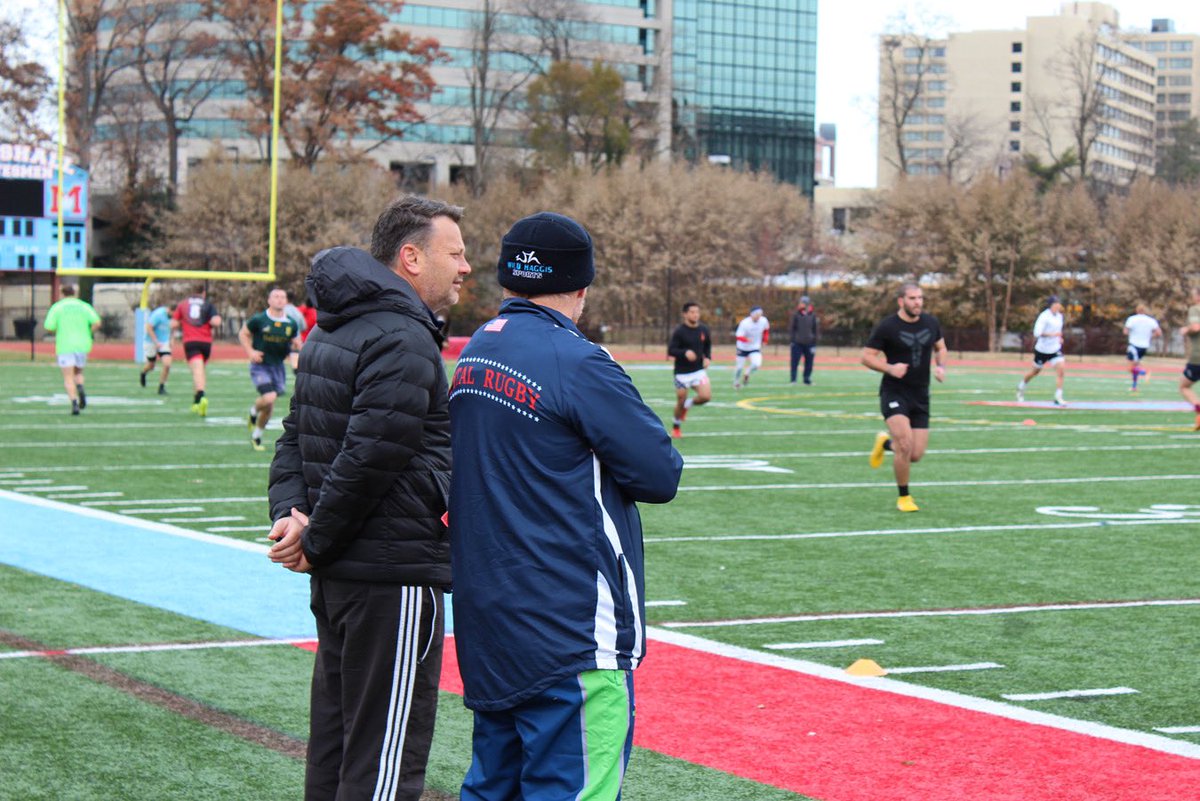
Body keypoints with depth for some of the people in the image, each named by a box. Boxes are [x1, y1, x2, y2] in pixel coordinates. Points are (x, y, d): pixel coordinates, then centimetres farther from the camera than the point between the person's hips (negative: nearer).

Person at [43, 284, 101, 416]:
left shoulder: (57, 307, 1)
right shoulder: (84, 306, 6)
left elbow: (49, 327, -7)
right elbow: (97, 322, -6)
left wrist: (57, 332, 14)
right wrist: (90, 333, 12)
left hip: (65, 347, -2)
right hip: (82, 345, 2)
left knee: (68, 378, -2)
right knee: (78, 373, 21)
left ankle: (74, 402, -22)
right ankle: (80, 390, -10)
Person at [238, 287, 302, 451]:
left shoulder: (291, 324, 1)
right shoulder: (258, 320, -8)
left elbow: (296, 343, 15)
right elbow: (243, 334, 4)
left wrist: (296, 346, -10)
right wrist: (250, 352, -10)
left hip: (278, 366, 4)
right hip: (260, 365, -4)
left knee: (269, 407, 8)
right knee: (269, 398, -23)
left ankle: (257, 435, 30)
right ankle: (254, 411, 11)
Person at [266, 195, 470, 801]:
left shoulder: (331, 331, 15)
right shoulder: (404, 340, -17)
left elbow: (294, 436, 15)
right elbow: (369, 457, -22)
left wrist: (291, 511, 1)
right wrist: (315, 540, -11)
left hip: (336, 573, 10)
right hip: (393, 575, -10)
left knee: (335, 740, 17)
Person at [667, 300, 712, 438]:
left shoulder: (704, 330, 1)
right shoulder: (679, 331, -12)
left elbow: (708, 345, 18)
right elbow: (670, 350, -14)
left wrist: (708, 358, -1)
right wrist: (685, 353, -30)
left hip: (699, 370, 3)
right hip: (682, 373, -3)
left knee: (706, 396, -16)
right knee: (681, 402, 2)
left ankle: (688, 404, 18)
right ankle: (676, 427, 29)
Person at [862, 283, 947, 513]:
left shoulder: (931, 323, 4)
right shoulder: (887, 327, -10)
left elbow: (940, 348, 21)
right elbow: (867, 356, -6)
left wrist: (941, 367, 0)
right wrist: (890, 368, -22)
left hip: (920, 396, 5)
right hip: (894, 393, -5)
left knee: (916, 455, 1)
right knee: (905, 444, -21)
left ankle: (885, 443, 35)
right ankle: (904, 497, -1)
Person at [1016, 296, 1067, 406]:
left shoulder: (1059, 316, 5)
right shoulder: (1044, 316, -18)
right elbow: (1037, 332, -27)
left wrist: (1059, 337, 8)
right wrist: (1052, 334, -34)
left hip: (1055, 349, 5)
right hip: (1042, 349, -5)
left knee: (1060, 370, -15)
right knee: (1035, 371, 12)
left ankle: (1058, 397, -13)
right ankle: (1021, 388, 41)